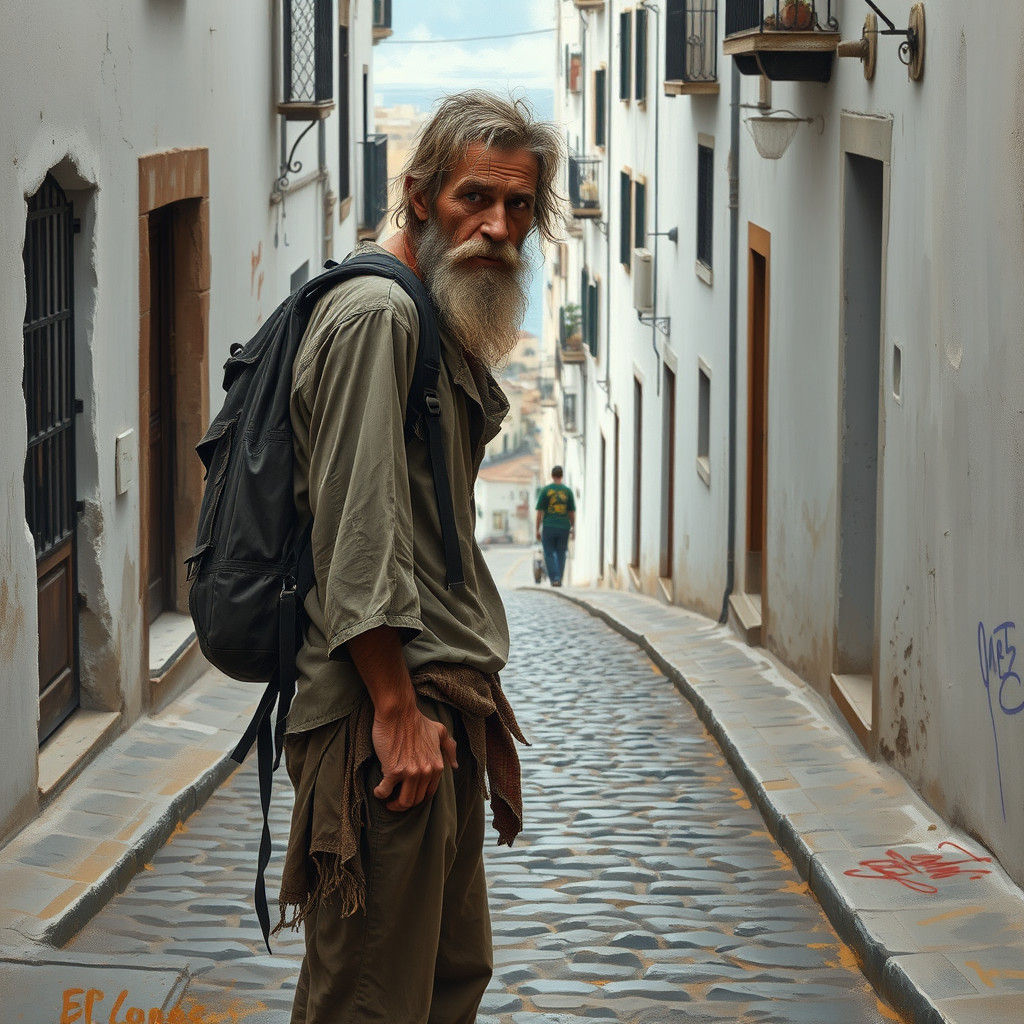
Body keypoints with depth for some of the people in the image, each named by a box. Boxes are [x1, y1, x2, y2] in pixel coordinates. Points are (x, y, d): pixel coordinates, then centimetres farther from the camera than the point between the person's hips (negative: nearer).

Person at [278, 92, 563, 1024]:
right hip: (392, 709, -11)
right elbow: (357, 533, -19)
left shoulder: (447, 330, 20)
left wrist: (458, 704, 17)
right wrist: (397, 711, -21)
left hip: (439, 705, 11)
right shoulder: (378, 315, -13)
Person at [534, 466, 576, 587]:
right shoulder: (568, 491, 2)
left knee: (549, 555, 5)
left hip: (549, 527, -2)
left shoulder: (545, 490, -4)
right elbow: (572, 513, 5)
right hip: (564, 527, 2)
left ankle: (554, 578, -11)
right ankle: (559, 580, 12)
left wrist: (537, 530, 2)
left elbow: (540, 512, -4)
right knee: (561, 554, 14)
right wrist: (573, 528, 16)